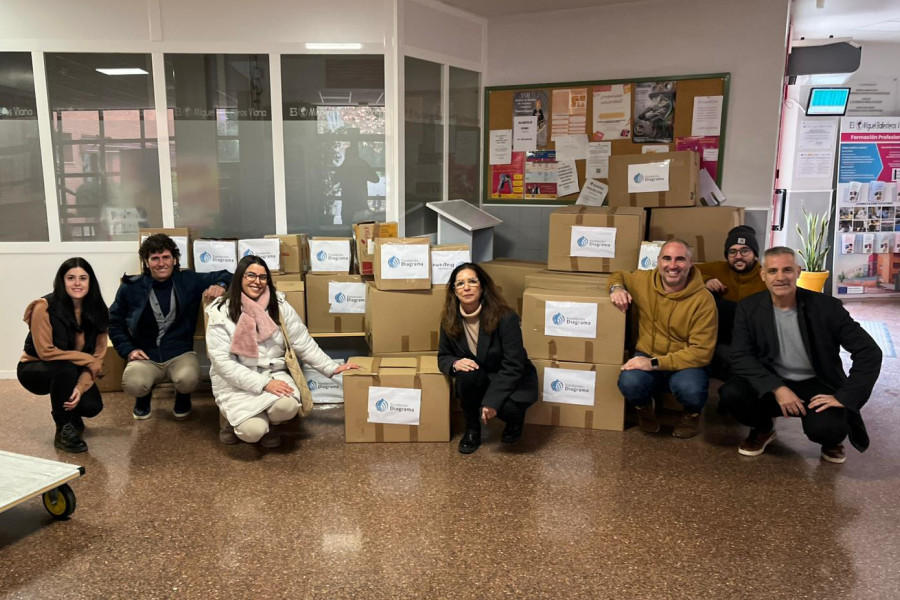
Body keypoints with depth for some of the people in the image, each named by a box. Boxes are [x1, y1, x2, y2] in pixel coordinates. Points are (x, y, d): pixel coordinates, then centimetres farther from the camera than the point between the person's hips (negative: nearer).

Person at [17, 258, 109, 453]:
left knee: (92, 406, -20)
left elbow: (98, 356, -13)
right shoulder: (45, 307, -24)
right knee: (65, 369, -37)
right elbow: (46, 351, -24)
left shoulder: (97, 311, -11)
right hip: (35, 369, -4)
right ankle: (63, 429, -17)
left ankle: (70, 412, 18)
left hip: (74, 372, 4)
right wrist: (86, 359, -24)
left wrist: (80, 387, -26)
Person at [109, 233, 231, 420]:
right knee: (133, 384, -32)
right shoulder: (130, 288, 1)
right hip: (145, 356, 0)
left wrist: (220, 285, -16)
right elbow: (114, 323, 11)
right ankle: (144, 396, 12)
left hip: (180, 353, 0)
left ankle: (182, 398, 10)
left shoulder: (189, 281, 1)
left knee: (188, 379, -33)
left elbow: (224, 275, 9)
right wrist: (128, 350, -3)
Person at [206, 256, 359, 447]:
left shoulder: (278, 305, -1)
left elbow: (303, 343, 3)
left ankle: (267, 423, 7)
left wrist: (332, 368, -4)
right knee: (253, 431, -26)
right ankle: (237, 420, 12)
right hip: (236, 382, -3)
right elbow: (223, 362, -13)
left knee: (288, 406, -30)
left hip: (273, 374, 3)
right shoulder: (221, 313, -9)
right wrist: (263, 384, -21)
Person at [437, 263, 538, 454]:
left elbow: (513, 366, -22)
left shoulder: (505, 317, -23)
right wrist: (455, 363, -24)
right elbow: (443, 357, 2)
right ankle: (472, 430, -5)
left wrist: (492, 401, -29)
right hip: (480, 379, 3)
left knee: (506, 407, -34)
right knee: (466, 375, -31)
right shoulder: (450, 320, -10)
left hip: (513, 380, -3)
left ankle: (515, 417, 8)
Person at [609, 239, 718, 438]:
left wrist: (655, 363, -25)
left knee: (690, 390, -36)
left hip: (685, 363, -1)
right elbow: (618, 275, 19)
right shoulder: (644, 280, -4)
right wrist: (616, 287, -8)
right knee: (629, 383, -33)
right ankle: (644, 407, 7)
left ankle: (692, 414, 6)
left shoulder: (703, 299, -15)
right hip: (647, 357, 2)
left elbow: (702, 351, -17)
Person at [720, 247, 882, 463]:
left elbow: (869, 352, -10)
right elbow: (741, 356, -12)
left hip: (817, 385, -1)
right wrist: (777, 388, -26)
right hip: (772, 384, 2)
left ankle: (832, 439, 10)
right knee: (731, 392, -28)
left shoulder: (826, 306, -10)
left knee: (825, 428, -32)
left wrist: (844, 397, -19)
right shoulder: (749, 308, -7)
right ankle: (762, 429, 7)